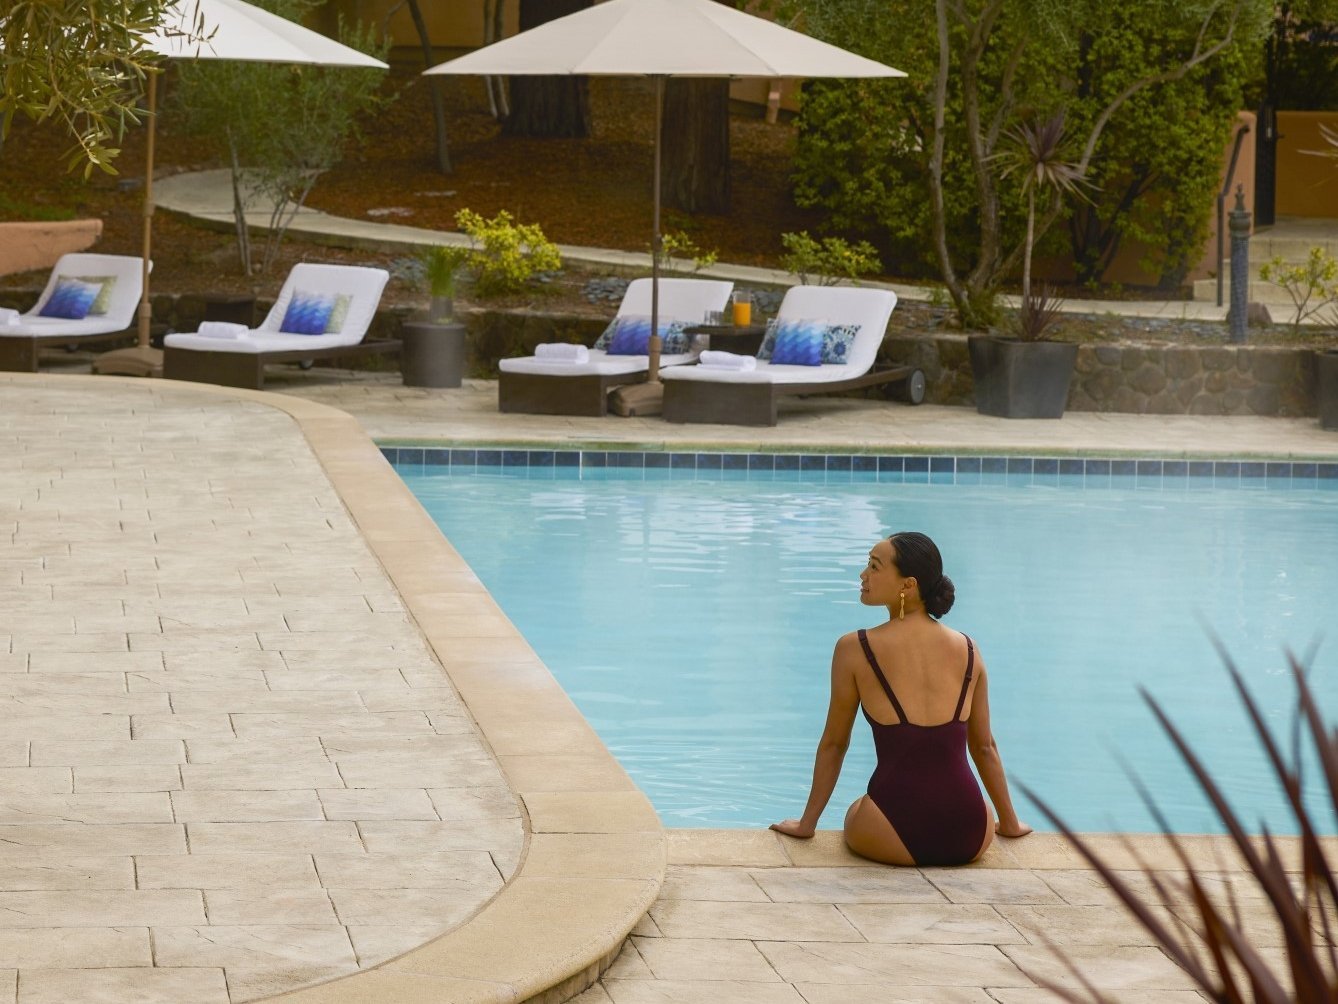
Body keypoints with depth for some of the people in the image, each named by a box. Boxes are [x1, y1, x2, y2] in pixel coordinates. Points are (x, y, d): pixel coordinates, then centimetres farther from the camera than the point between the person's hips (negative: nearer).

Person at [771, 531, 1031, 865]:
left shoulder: (855, 649, -2)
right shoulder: (967, 649, 8)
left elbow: (833, 744, 8)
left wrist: (806, 823, 20)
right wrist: (1010, 823, 31)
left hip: (896, 837, -4)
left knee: (856, 813, 32)